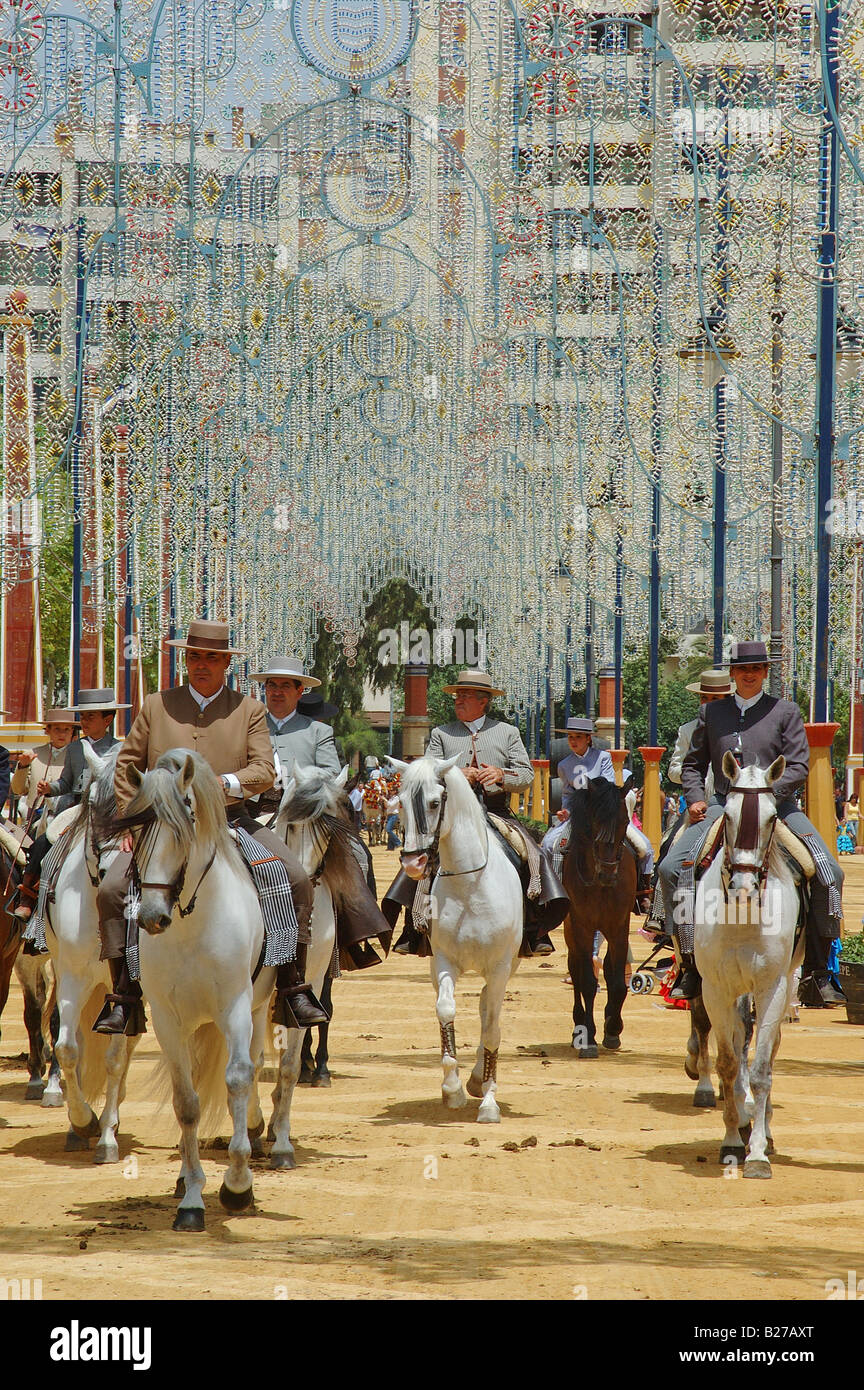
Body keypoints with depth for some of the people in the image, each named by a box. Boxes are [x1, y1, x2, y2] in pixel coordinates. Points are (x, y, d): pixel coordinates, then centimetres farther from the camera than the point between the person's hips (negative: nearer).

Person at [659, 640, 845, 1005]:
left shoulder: (786, 712, 6)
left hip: (776, 804, -1)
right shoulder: (711, 713, 12)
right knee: (671, 867, -18)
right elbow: (692, 765, 20)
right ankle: (691, 966, -12)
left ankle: (820, 970, -8)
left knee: (829, 874, -18)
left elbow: (798, 768, -2)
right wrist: (695, 798, 1)